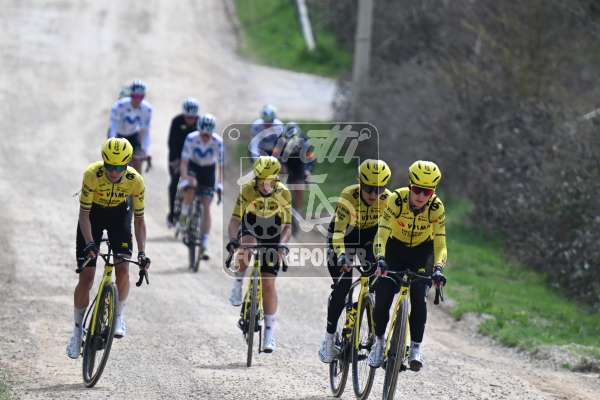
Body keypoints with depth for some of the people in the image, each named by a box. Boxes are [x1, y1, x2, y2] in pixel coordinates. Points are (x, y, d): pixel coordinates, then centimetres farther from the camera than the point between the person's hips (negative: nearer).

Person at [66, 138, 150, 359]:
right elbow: (84, 213, -28)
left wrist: (142, 252, -28)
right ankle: (78, 330, 8)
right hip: (93, 214, -1)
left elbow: (139, 219, -18)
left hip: (118, 214, 1)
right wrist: (89, 243, -40)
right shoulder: (92, 174, -33)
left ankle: (118, 316, 3)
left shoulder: (135, 181, -28)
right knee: (86, 276, -6)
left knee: (123, 268, -19)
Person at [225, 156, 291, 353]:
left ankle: (270, 331, 0)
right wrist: (232, 240, -44)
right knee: (247, 245, -38)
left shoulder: (284, 194, -21)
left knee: (268, 283, -7)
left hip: (272, 240, 0)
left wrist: (282, 245, -36)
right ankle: (239, 285, -17)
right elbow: (234, 220, -26)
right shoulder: (247, 191, -24)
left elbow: (287, 226, -18)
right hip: (249, 233, 0)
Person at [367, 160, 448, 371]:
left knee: (418, 296, -20)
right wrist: (380, 259, -51)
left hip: (422, 252, 0)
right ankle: (379, 342, 7)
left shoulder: (436, 208, -25)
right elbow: (382, 232, -34)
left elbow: (440, 241, -28)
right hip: (396, 248, 0)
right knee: (383, 296, -14)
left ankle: (416, 347, -9)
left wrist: (438, 268, -45)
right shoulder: (396, 199, -28)